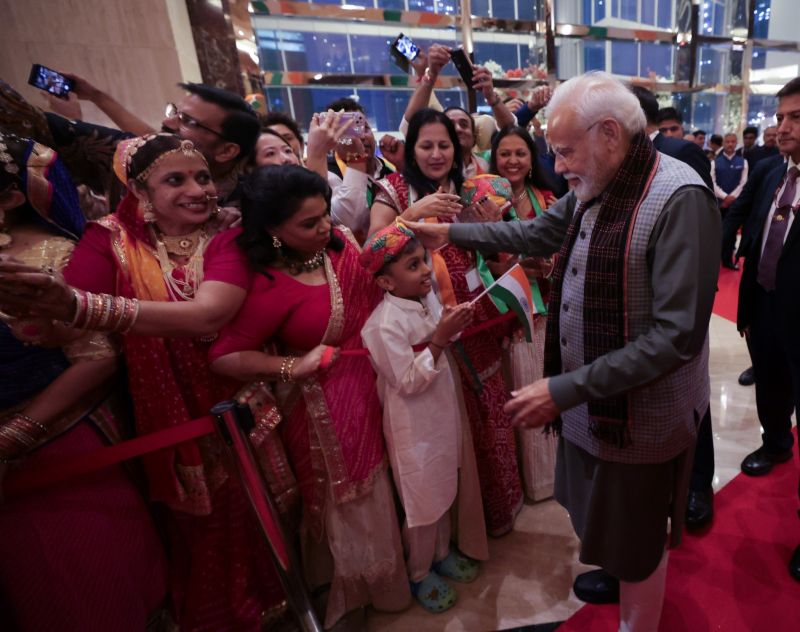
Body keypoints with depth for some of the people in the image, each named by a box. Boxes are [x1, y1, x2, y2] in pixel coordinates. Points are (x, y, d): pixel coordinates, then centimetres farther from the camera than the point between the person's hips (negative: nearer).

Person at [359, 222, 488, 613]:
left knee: (444, 491, 24)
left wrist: (452, 329, -10)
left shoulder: (429, 298, -3)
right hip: (414, 426, -7)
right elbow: (408, 382, -24)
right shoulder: (384, 324, -26)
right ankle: (419, 574, 38)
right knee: (422, 502, 12)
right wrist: (439, 340, -29)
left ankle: (442, 554, 49)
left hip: (442, 414, 7)